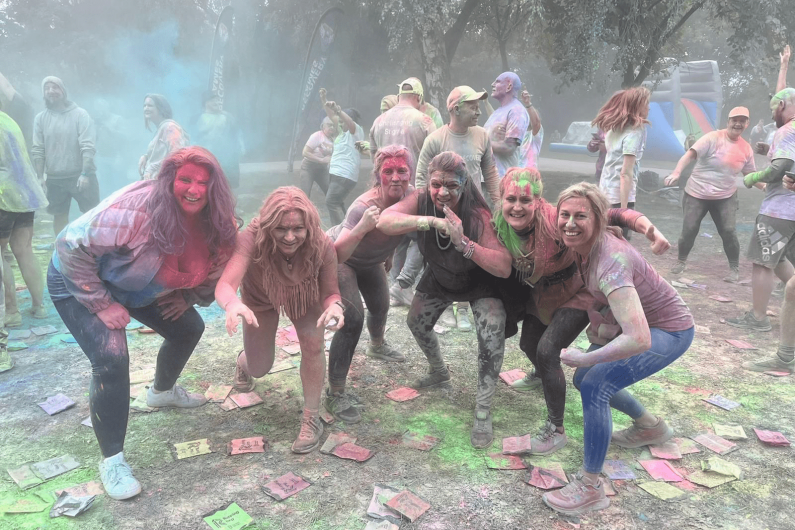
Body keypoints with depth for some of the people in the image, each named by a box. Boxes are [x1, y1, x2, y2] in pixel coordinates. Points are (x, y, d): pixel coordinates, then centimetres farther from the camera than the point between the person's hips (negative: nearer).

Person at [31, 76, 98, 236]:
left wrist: (85, 173, -18)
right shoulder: (40, 118, 5)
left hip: (80, 175, -3)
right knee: (59, 216, 11)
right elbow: (37, 151, 4)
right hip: (54, 178, 3)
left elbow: (88, 146, -11)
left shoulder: (80, 114, -4)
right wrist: (40, 177, -2)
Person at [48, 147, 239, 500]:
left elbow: (214, 264, 4)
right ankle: (112, 460, -6)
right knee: (111, 359, -23)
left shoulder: (214, 222, -16)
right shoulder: (135, 208, -38)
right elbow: (73, 247, -32)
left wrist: (189, 297, -7)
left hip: (137, 286, 7)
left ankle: (162, 391, 43)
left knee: (188, 328, 12)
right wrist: (101, 304, -30)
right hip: (81, 282, -7)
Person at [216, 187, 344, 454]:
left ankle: (312, 418, -3)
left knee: (313, 343, -24)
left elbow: (330, 292, -25)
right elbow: (224, 285, -50)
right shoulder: (252, 238, -41)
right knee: (259, 369, 6)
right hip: (260, 297, 0)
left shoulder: (322, 246, -37)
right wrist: (232, 304, -75)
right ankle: (244, 361, 47)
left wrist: (334, 306, -50)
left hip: (305, 297, 0)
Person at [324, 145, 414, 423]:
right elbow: (337, 255, -50)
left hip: (370, 259, 7)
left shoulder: (410, 195, -23)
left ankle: (377, 346, 60)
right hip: (337, 256, -7)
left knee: (381, 307, 24)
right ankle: (334, 395, -10)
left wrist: (389, 253, 13)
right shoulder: (364, 206, -42)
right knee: (353, 319, -22)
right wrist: (361, 228, -64)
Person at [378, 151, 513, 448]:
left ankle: (483, 414, -6)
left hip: (479, 282, -4)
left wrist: (463, 242, -54)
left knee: (492, 338, -23)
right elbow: (384, 221, -43)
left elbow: (504, 268, -42)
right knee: (416, 323, 15)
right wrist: (427, 221, -58)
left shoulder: (477, 215, -36)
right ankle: (439, 373, 47)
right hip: (438, 279, 5)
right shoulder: (421, 200, -26)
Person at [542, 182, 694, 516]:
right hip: (639, 320, 9)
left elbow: (638, 340, -45)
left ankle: (590, 488, -8)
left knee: (594, 385, -22)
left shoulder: (610, 261, -36)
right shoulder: (582, 245, -11)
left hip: (670, 332, -9)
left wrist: (584, 358, -32)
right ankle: (651, 428, 39)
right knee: (584, 379, 15)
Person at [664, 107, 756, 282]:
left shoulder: (746, 148, 3)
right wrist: (677, 172, -40)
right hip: (697, 194, -3)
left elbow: (750, 173, 14)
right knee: (689, 230, -2)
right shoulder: (713, 138, -14)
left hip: (726, 197, 3)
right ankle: (681, 261, 22)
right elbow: (690, 154, -24)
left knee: (729, 232, -5)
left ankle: (734, 268, 12)